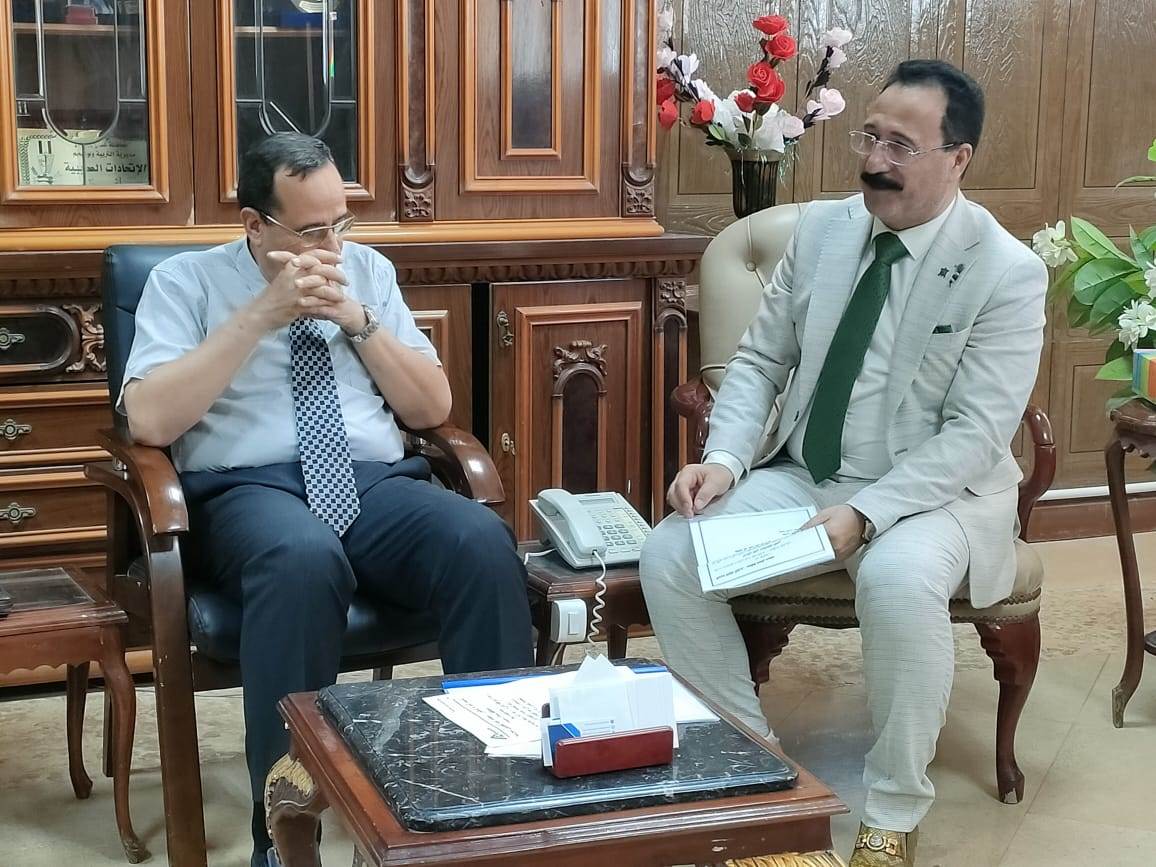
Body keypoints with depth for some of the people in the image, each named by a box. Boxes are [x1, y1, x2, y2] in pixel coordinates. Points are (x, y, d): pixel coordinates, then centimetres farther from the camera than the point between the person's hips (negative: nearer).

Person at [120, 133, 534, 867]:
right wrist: (263, 313, -11)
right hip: (251, 491, -3)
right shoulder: (186, 280, 5)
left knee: (484, 541, -30)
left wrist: (357, 319, -3)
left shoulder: (369, 269, 16)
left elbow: (433, 408, 12)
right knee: (304, 558, -40)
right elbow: (150, 421, -9)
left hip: (377, 485, 4)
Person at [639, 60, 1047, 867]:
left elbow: (972, 436, -18)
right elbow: (759, 361, 6)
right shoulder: (821, 229, 1)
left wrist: (864, 515, -29)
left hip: (935, 494, -5)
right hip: (801, 477, 5)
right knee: (669, 557, -16)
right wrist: (724, 458, -12)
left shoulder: (1009, 272, -13)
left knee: (898, 580, -38)